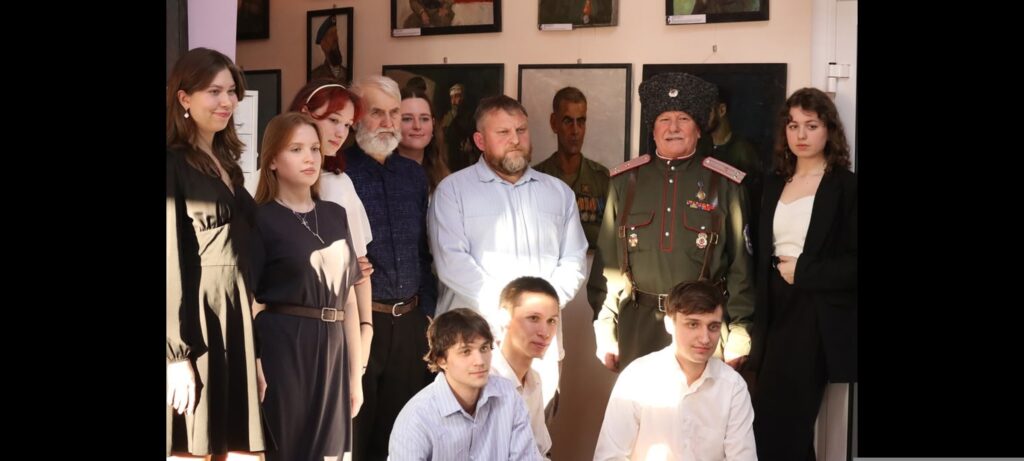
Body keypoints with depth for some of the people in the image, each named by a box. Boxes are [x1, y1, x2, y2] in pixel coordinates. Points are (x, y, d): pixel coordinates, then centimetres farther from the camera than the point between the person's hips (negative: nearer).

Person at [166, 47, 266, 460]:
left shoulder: (227, 161, 16)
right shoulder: (174, 165, -9)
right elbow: (170, 261, -14)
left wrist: (251, 326, 13)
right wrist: (177, 353, -18)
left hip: (235, 316, 8)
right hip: (195, 317, -8)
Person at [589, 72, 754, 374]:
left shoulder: (724, 184, 2)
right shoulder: (625, 181, 6)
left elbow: (741, 265, 1)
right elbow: (607, 259, 6)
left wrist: (739, 334, -3)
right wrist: (605, 331, 2)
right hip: (638, 326, 2)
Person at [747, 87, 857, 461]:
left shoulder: (846, 186, -5)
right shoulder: (774, 183, 13)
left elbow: (853, 263, -11)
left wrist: (802, 272, -12)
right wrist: (757, 315, 6)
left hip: (817, 320, -6)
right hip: (777, 313, 6)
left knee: (774, 424, -7)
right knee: (790, 424, 11)